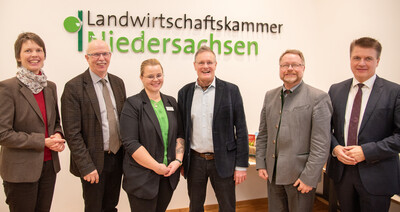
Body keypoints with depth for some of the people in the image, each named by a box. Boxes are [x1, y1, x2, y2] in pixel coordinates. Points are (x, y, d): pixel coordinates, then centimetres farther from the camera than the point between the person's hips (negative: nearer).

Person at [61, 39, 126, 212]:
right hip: (94, 160, -5)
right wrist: (86, 166, -16)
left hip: (117, 157, 5)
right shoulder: (74, 87, -13)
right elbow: (72, 132, -15)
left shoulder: (118, 83, 5)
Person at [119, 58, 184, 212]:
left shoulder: (171, 102, 9)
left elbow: (180, 134, 11)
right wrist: (157, 167, -15)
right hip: (142, 177, -4)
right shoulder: (133, 104, -7)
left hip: (169, 174, 5)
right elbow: (130, 143, -14)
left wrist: (178, 160, -5)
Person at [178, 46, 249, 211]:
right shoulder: (184, 92, 3)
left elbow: (241, 129, -4)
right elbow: (181, 129, 7)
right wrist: (181, 162, 7)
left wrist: (241, 165, -7)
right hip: (194, 161, 2)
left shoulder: (231, 90, -4)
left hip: (223, 161, -2)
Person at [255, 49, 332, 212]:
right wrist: (260, 164, 6)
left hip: (300, 174, -5)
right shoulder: (270, 96, 8)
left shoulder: (318, 98, -9)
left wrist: (309, 178, -15)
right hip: (272, 173, 5)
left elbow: (321, 144, -13)